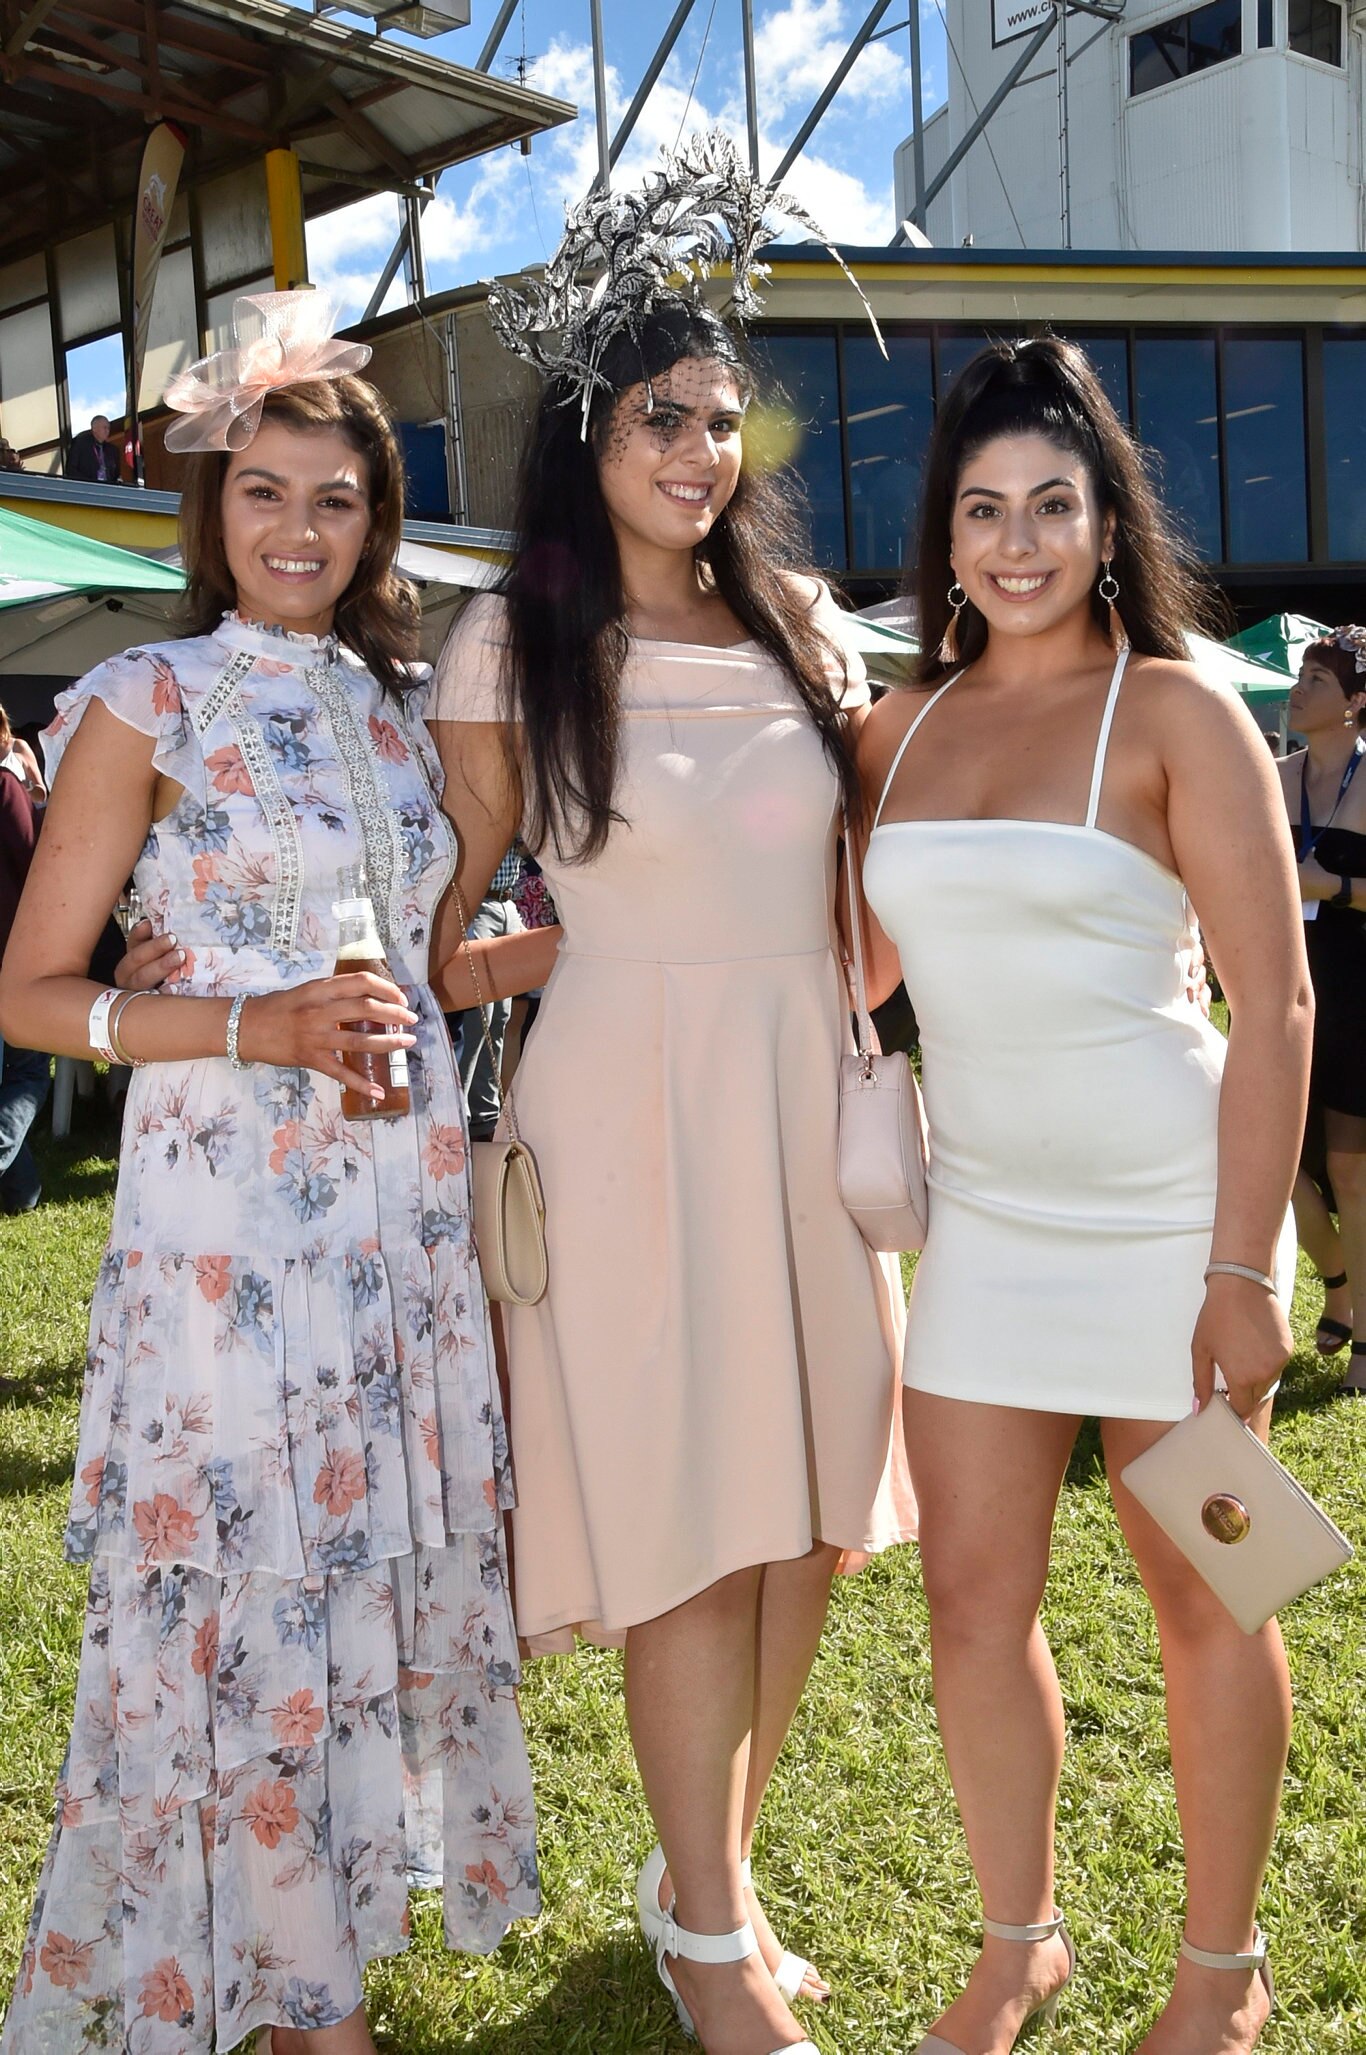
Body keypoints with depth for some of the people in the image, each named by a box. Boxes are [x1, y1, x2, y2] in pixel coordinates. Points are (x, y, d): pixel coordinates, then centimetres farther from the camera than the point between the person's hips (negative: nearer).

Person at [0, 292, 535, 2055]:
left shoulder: (389, 708, 13)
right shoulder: (147, 705, -4)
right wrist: (260, 1026, -17)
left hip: (405, 1199, 6)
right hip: (230, 1207, -5)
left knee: (387, 1557, 13)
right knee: (249, 1587, 2)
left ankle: (343, 1910, 34)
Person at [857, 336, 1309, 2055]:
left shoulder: (1174, 711, -7)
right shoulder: (900, 729, 7)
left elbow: (1276, 1004, -10)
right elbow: (854, 968, 16)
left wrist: (1243, 1270, -15)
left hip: (1164, 1213, -4)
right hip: (980, 1217, 5)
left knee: (1202, 1600, 10)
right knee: (973, 1599, 9)